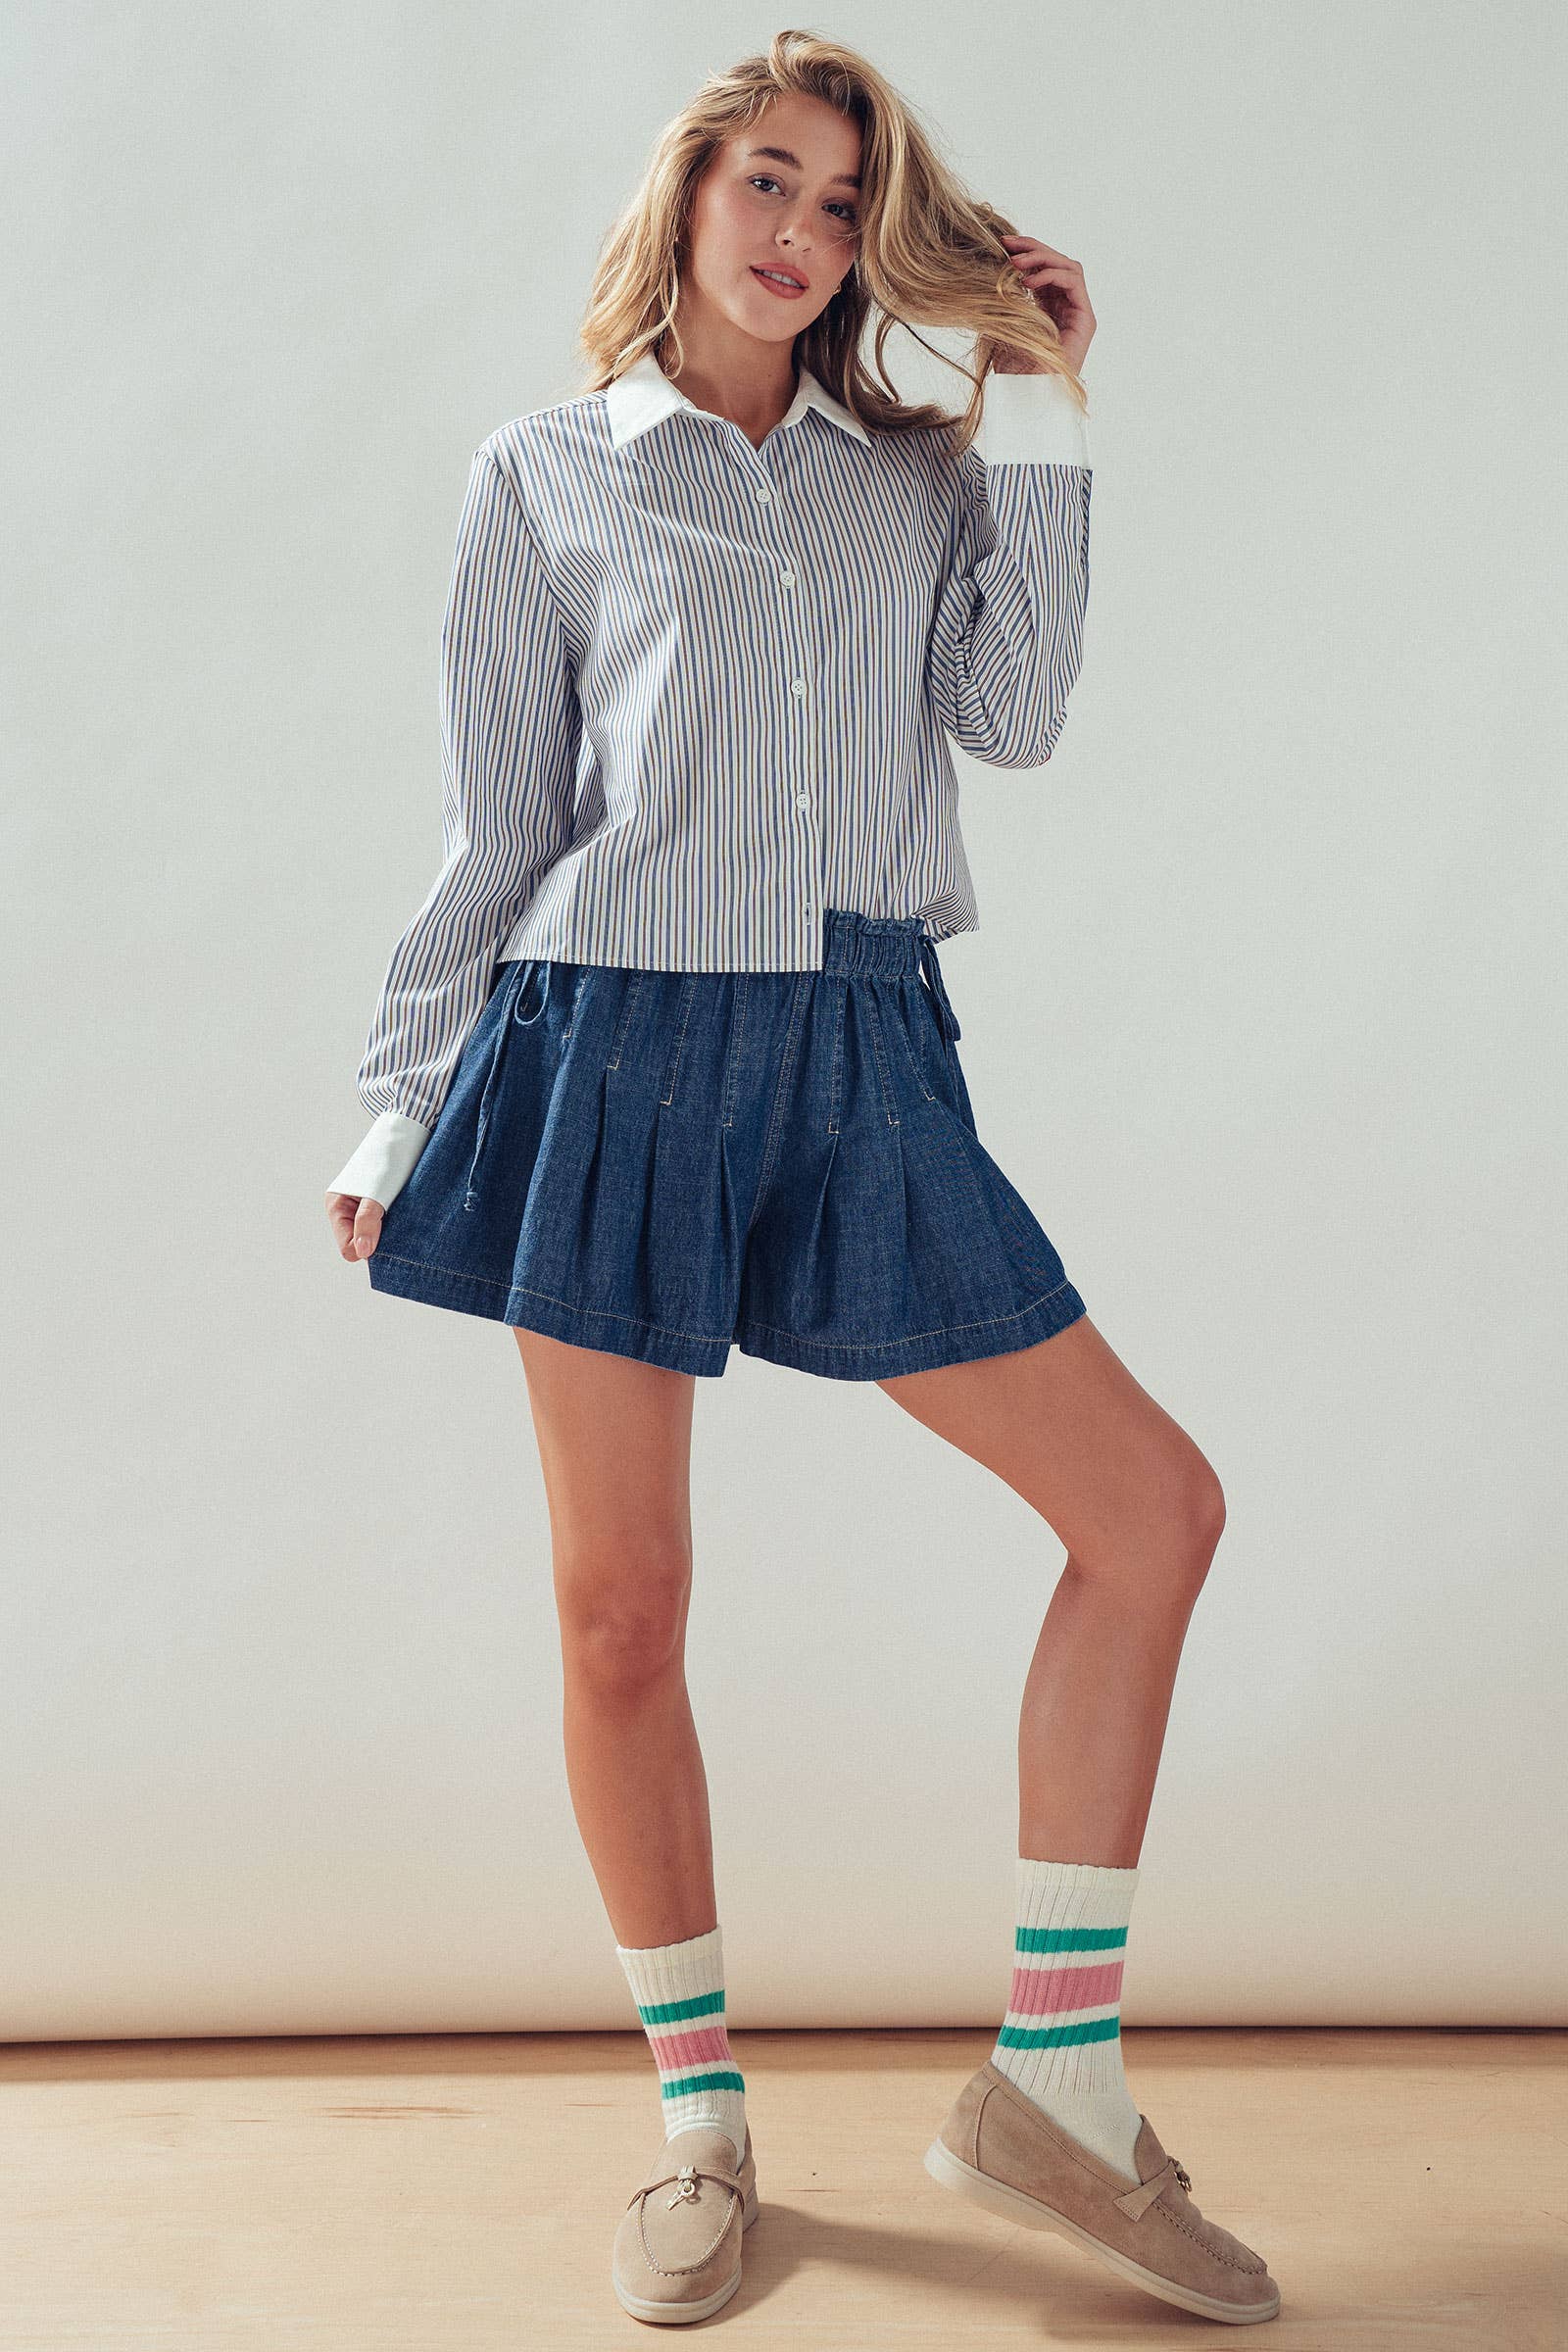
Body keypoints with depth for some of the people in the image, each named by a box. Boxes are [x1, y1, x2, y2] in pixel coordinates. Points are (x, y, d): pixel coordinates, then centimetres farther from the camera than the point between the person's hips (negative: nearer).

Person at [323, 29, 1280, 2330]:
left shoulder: (925, 474, 17)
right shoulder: (547, 475, 9)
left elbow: (1014, 716, 1)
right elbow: (497, 826, 8)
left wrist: (1037, 418, 3)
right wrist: (400, 1101, 6)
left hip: (869, 1059, 3)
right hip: (616, 1043, -2)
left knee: (1153, 1502, -3)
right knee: (620, 1607, 1)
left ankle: (1054, 2079, 9)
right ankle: (699, 2117, 20)